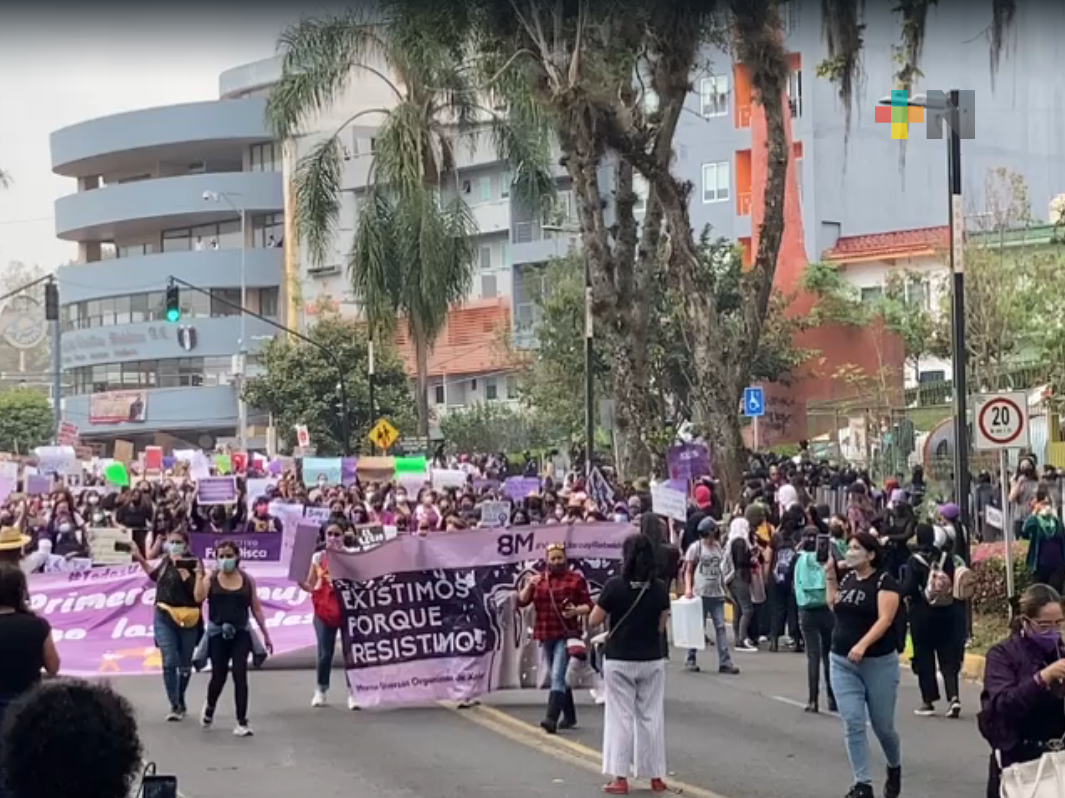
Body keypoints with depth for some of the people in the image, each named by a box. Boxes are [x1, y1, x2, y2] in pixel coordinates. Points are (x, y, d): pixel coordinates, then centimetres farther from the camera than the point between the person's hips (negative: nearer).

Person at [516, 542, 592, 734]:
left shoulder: (576, 579, 1)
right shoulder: (538, 580, 12)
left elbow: (588, 606, 0)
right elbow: (521, 601, 6)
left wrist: (576, 611, -20)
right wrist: (529, 585, -11)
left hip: (567, 634, -5)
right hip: (545, 636, 5)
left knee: (558, 677, -16)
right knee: (559, 677, 14)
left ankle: (551, 718, -24)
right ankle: (569, 716, 27)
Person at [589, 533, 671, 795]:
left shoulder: (614, 586, -13)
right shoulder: (660, 588, -5)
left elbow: (594, 620, -7)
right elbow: (661, 626, 2)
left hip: (619, 661, -2)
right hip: (651, 660, 2)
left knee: (620, 717, 4)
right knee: (651, 717, 11)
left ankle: (619, 778, 3)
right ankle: (655, 776, 15)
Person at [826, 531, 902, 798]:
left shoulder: (884, 580, -11)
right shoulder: (847, 578, 8)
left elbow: (885, 619, -19)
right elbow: (834, 607, 14)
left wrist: (862, 645, -31)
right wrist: (830, 577, 8)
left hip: (879, 662, -5)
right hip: (842, 662, 5)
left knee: (883, 725, 7)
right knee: (853, 724, -5)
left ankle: (895, 768, 35)